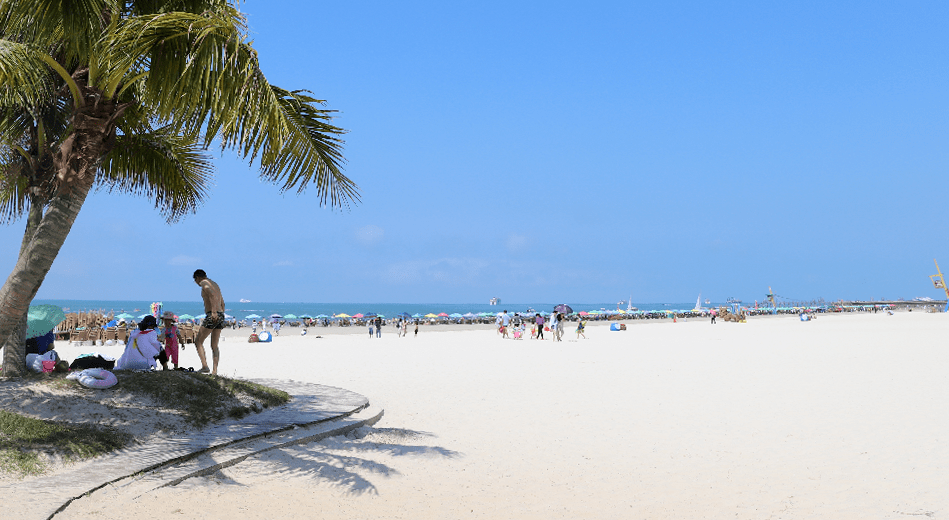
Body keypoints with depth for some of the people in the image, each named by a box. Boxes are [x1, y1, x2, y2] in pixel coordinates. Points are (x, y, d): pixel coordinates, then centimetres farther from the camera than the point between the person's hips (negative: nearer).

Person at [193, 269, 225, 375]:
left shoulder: (204, 283, -2)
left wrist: (214, 311, -31)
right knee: (214, 346, 10)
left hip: (211, 316, -8)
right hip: (220, 316, 8)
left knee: (198, 342, 1)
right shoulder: (215, 284, 25)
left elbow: (212, 294, -22)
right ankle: (215, 371, 5)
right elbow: (222, 303, 27)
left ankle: (205, 366, -9)